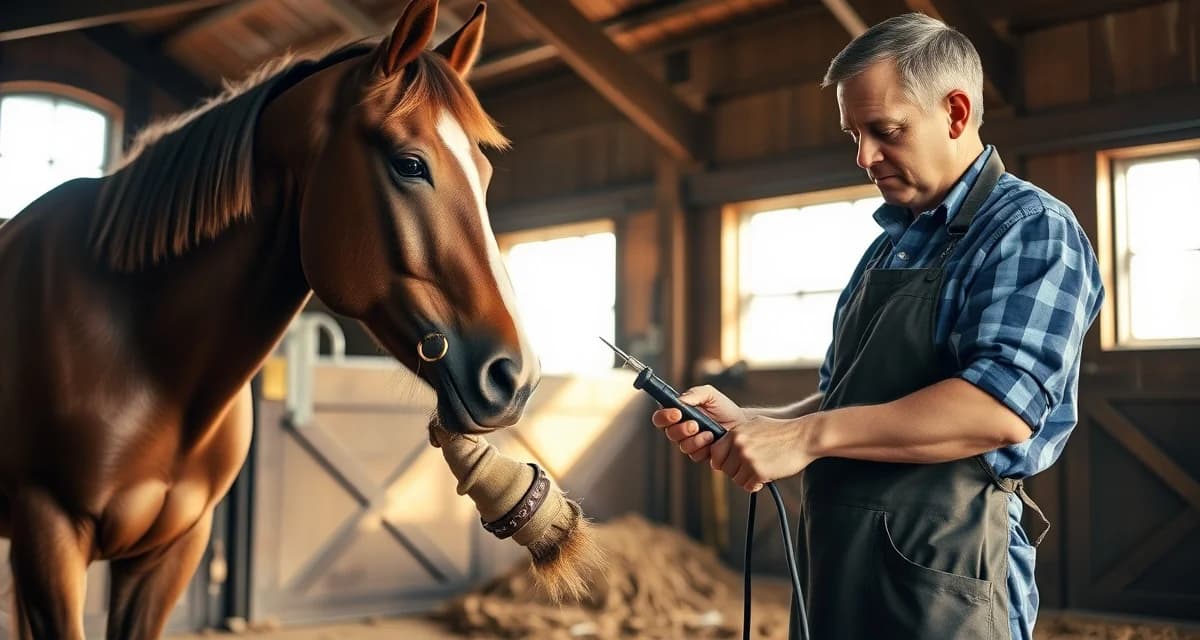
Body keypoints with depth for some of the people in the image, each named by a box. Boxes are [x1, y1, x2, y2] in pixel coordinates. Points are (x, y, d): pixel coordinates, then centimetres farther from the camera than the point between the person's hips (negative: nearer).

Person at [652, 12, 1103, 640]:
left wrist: (807, 435, -25)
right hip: (840, 564, 8)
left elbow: (1003, 407, -24)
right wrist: (743, 422, 1)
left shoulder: (1031, 229, -9)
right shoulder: (888, 247, 16)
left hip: (938, 570, -7)